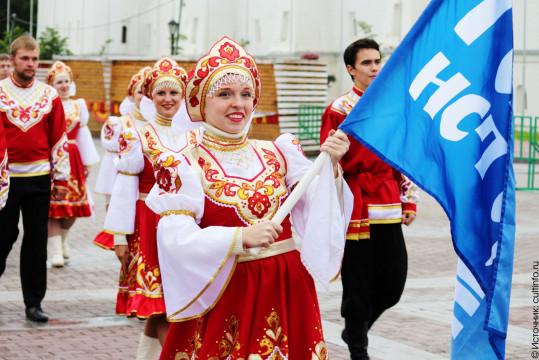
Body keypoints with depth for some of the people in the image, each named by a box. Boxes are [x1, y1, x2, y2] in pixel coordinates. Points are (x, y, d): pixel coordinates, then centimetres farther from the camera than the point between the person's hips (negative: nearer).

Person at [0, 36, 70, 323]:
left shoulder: (49, 95, 6)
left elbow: (59, 139, 8)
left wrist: (61, 179, 5)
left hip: (39, 177, 2)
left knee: (37, 237, 4)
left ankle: (34, 302, 11)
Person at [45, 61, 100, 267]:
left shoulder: (78, 106, 12)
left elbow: (83, 134, 14)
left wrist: (87, 162, 13)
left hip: (72, 159, 4)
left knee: (75, 204, 4)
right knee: (53, 204, -7)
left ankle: (62, 239, 30)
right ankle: (55, 250, -2)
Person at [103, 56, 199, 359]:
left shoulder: (195, 138, 8)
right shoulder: (137, 137, -2)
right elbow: (125, 188, -4)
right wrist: (120, 236, -8)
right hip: (149, 228, -4)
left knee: (159, 312, 8)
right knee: (165, 310, -6)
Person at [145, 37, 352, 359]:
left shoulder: (279, 152, 7)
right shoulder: (185, 168, -5)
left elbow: (316, 209, -2)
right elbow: (177, 239, -17)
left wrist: (331, 166, -18)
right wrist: (242, 237, -27)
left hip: (287, 289, 3)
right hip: (225, 293, -3)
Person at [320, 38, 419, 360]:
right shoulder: (338, 111, -5)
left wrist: (409, 201, 11)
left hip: (389, 211, 5)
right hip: (356, 210, -5)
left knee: (393, 284, 6)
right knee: (358, 286, 1)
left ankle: (355, 329, 31)